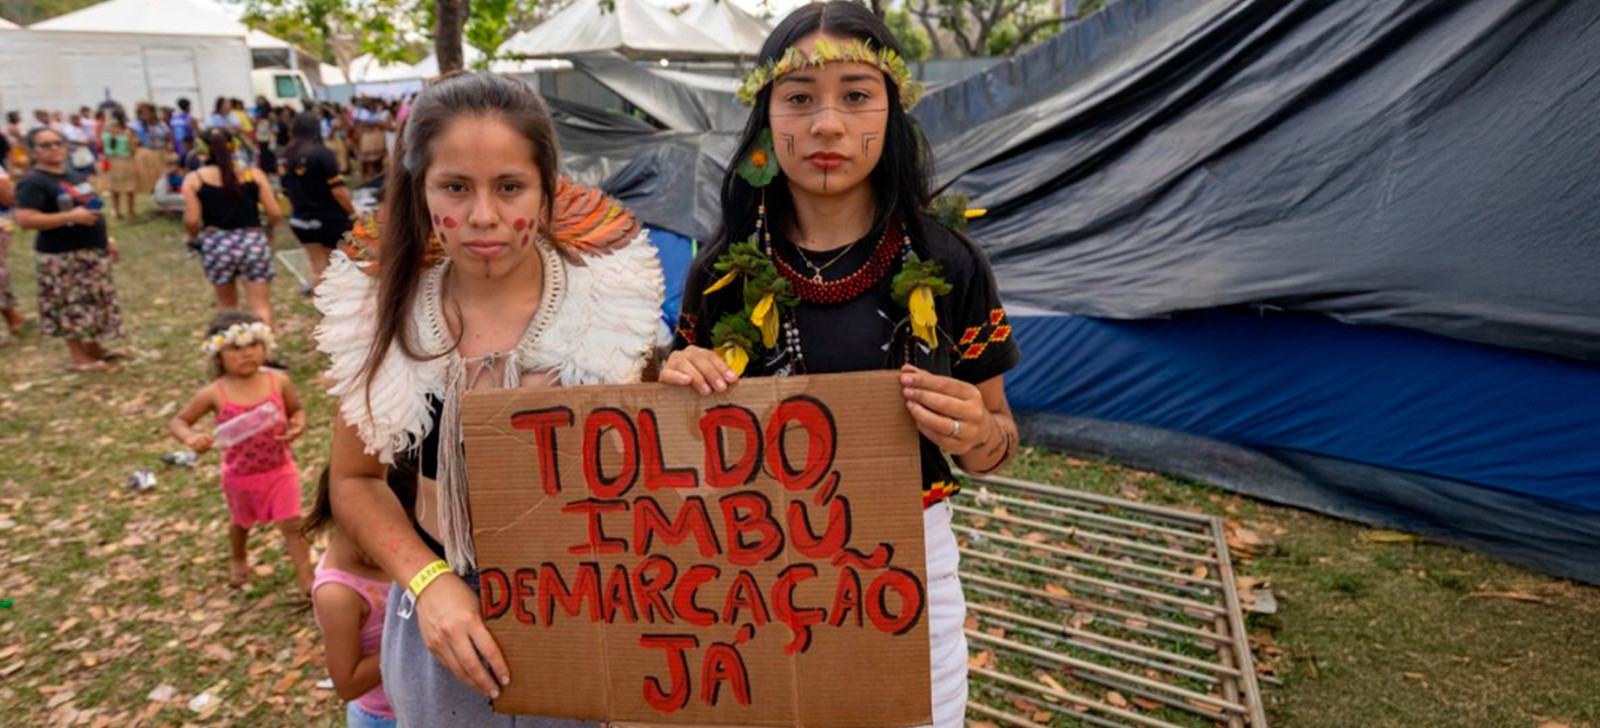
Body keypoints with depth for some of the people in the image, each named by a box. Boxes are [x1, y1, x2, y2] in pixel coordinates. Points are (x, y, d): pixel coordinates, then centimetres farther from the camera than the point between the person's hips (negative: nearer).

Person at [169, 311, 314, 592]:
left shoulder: (278, 381, -13)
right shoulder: (214, 393, -17)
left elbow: (297, 410, 2)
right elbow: (178, 422, -6)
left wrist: (297, 426, -20)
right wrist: (191, 438, -27)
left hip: (280, 469, -1)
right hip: (240, 476, 1)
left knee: (292, 524, 0)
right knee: (241, 523, 26)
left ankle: (306, 578, 11)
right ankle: (237, 559, 57)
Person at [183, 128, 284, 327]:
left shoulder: (194, 179, 1)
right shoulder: (253, 174, 2)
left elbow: (191, 221, -6)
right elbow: (275, 214, -1)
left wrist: (196, 237, 16)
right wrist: (268, 231, 20)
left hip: (217, 245, 1)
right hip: (252, 241, -1)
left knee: (226, 304, 20)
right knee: (261, 306, 0)